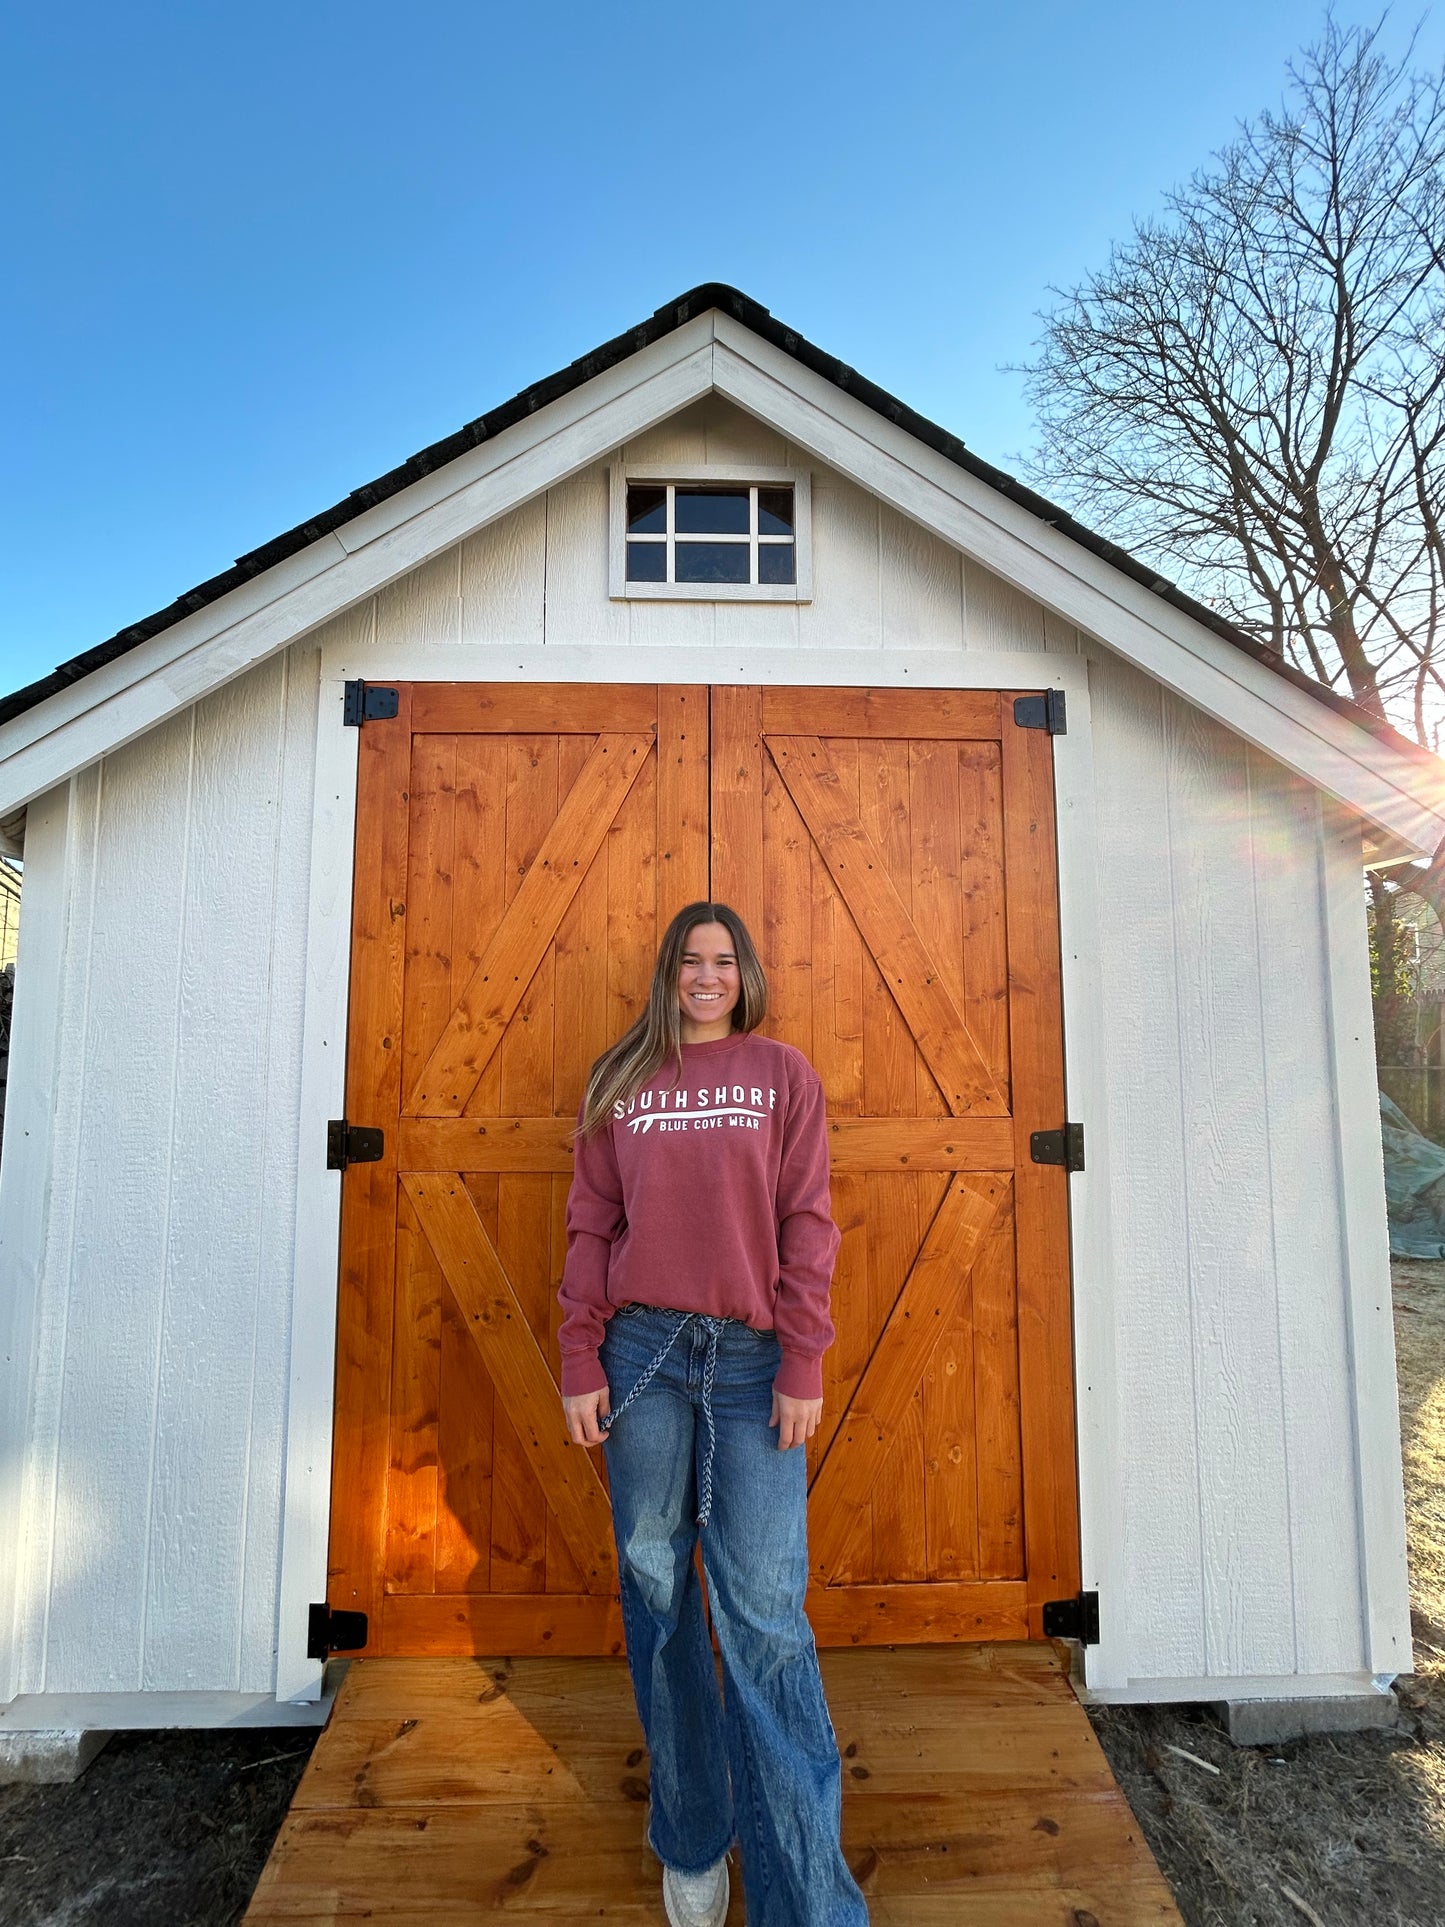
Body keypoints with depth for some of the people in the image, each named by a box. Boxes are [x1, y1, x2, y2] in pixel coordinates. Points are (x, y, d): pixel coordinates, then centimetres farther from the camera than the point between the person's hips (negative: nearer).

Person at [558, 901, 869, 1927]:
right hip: (643, 1351, 2)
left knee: (766, 1612, -1)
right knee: (657, 1591, 12)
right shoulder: (621, 1080, 9)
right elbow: (591, 1227, 6)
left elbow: (806, 1224, 0)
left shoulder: (784, 1074, 5)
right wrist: (580, 1363, 0)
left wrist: (803, 1364, -7)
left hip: (751, 1359, -2)